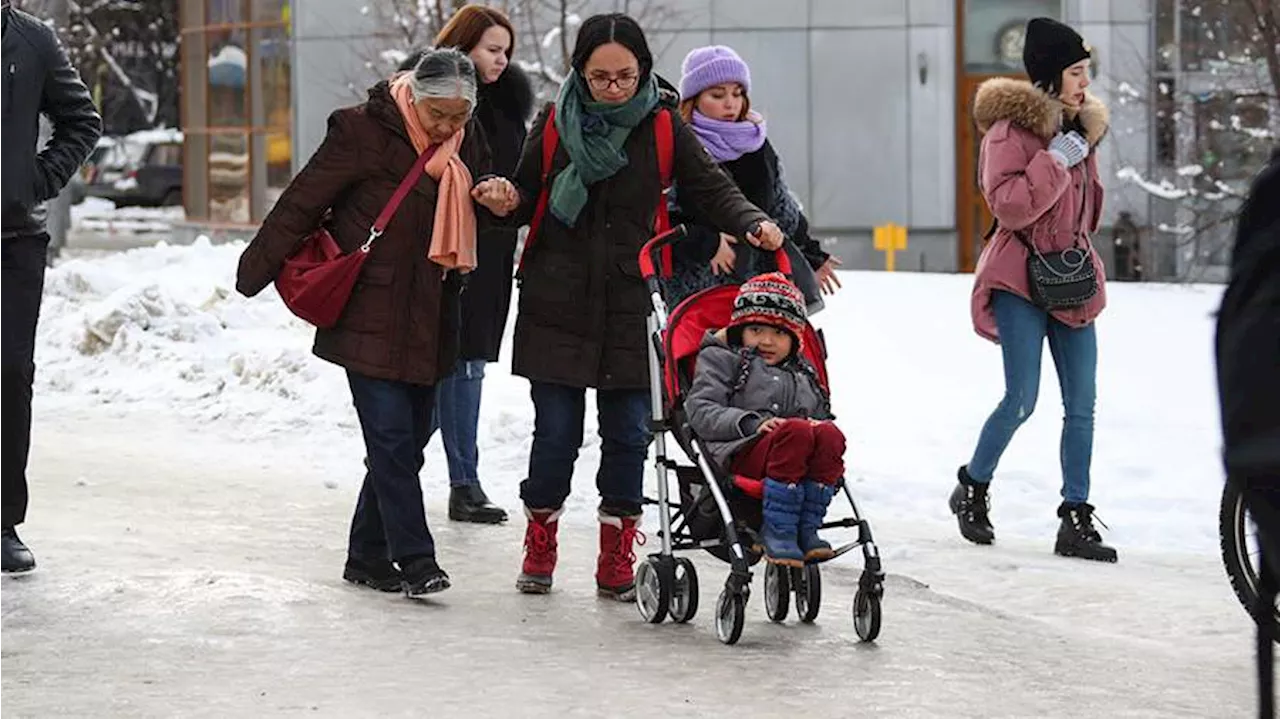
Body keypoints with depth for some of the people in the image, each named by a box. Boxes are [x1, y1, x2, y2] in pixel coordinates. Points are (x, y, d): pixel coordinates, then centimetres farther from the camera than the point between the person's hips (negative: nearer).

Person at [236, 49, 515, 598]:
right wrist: (257, 270, -4)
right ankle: (416, 561, -8)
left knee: (406, 442, 9)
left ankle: (368, 556, 20)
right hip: (369, 320, -6)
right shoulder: (363, 131, -12)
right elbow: (304, 201, -8)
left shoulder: (465, 141, 6)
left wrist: (499, 197, -5)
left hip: (429, 321, 6)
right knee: (392, 438, -11)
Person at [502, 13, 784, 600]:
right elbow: (527, 196, 9)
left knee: (628, 433, 1)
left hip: (631, 307, 0)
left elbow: (712, 189, 0)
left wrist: (752, 223, -19)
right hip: (557, 304, 0)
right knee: (557, 430, 1)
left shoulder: (663, 129, 0)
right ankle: (539, 546, 20)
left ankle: (617, 560, 14)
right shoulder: (556, 123, 1)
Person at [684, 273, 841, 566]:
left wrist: (820, 425, 5)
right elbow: (700, 411, 1)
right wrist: (751, 423, -15)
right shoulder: (720, 360, 15)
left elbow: (823, 415, 33)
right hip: (739, 457, -5)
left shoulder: (804, 375, 33)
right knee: (794, 431, -35)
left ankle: (806, 528, -28)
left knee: (830, 435, -27)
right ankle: (776, 531, -33)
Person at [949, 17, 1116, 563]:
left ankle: (1076, 520, 3)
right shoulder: (1012, 129, -10)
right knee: (1021, 400, -10)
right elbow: (1009, 206, -21)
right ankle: (972, 489, 14)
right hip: (1021, 281, -7)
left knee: (1082, 404, 1)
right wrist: (1058, 159, -20)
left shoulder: (1080, 126, 13)